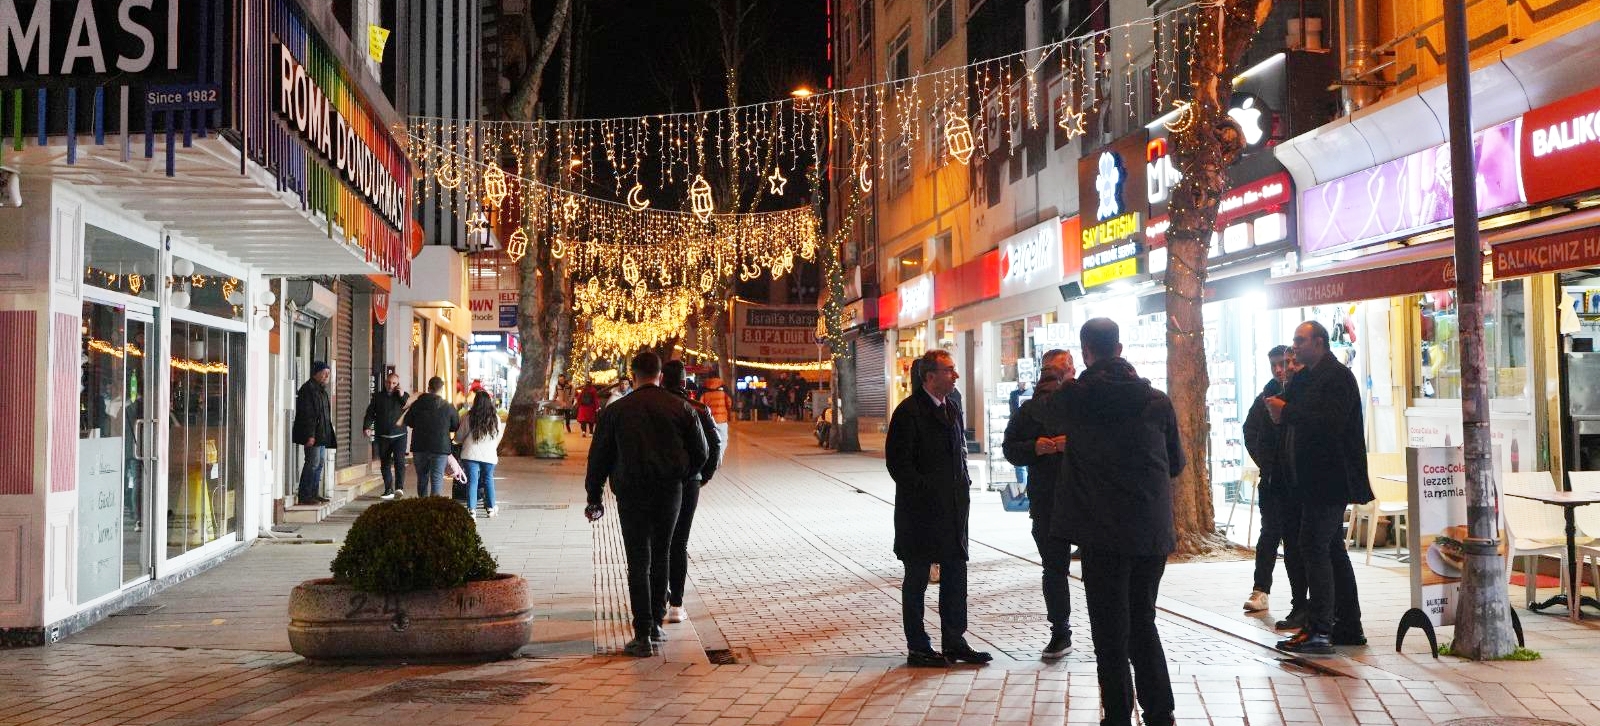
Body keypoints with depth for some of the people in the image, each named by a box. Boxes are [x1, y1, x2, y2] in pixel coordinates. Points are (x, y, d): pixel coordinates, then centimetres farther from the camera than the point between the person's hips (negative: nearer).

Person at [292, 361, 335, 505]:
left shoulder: (321, 390, 18)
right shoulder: (308, 389, -12)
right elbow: (306, 414, -19)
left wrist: (329, 434, 21)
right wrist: (310, 435, -24)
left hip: (322, 434, 10)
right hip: (313, 434, -10)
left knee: (320, 462, 12)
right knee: (313, 463, -9)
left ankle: (314, 493, 19)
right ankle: (304, 495, -4)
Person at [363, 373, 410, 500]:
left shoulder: (403, 396, 7)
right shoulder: (378, 397, 10)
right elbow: (370, 413, 8)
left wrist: (402, 396, -11)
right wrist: (367, 427, -7)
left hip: (399, 435, -3)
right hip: (382, 436, 3)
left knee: (399, 460, -17)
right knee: (385, 465, 6)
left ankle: (399, 488, -22)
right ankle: (388, 490, 13)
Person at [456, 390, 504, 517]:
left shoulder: (469, 417, -6)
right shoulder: (495, 417, -1)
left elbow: (459, 437, 2)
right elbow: (498, 436, 12)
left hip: (471, 454, -2)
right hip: (489, 455, 2)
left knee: (472, 481, 1)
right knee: (488, 480, 16)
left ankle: (472, 510, -3)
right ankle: (491, 508, 22)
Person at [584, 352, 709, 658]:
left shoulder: (616, 410, -1)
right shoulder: (682, 408, 1)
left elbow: (599, 456, 3)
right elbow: (701, 452, 4)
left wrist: (594, 497, 11)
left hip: (631, 494, -2)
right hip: (670, 492, 2)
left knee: (638, 563, 2)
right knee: (661, 557, 18)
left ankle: (643, 635, -3)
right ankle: (656, 622, 25)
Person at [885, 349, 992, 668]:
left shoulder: (952, 409, 13)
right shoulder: (908, 411, -13)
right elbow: (898, 462, -15)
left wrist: (963, 487, 10)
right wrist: (924, 493, -15)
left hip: (953, 508, 8)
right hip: (920, 511, -8)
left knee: (955, 575, 12)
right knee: (916, 579, 4)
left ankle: (954, 642, 22)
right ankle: (917, 648, 12)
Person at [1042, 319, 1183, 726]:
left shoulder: (1070, 398, -6)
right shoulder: (1156, 400, 0)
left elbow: (1050, 417, 18)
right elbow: (1176, 463, 12)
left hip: (1102, 534, -3)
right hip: (1152, 532, 3)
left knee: (1110, 631, 4)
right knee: (1143, 623, 16)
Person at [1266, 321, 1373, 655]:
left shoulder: (1337, 376, -12)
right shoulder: (1305, 377, 17)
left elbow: (1331, 423, -24)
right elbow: (1303, 419, 20)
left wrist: (1287, 412, -21)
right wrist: (1281, 411, 0)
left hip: (1328, 480, -10)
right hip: (1316, 480, 10)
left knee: (1315, 547, -12)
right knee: (1333, 550, 13)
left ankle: (1319, 630, -12)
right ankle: (1349, 627, 21)